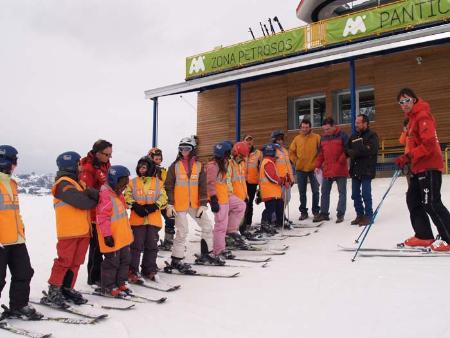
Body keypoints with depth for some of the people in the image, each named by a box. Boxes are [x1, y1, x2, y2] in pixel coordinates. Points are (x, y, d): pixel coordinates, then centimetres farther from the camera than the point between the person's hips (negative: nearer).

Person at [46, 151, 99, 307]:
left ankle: (67, 289, 18)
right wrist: (93, 201, 1)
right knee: (64, 261, -4)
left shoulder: (77, 182, 20)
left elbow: (95, 195, 8)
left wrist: (91, 193, -15)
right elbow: (81, 202, -19)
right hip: (69, 231, -8)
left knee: (76, 262, 10)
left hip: (83, 230, 8)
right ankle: (54, 291, 7)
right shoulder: (64, 184, -9)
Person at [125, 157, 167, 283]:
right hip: (137, 219, -2)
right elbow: (127, 197, 2)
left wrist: (155, 205, -13)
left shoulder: (158, 182, 7)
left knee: (152, 245, 9)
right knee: (137, 245, -2)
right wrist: (135, 206, -13)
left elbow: (163, 197, 3)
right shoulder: (133, 182, 6)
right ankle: (132, 271, 5)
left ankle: (149, 270, 23)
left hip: (154, 219, 2)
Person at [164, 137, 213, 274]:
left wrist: (203, 204, -3)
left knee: (207, 227, 7)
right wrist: (169, 204, -7)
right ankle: (176, 260, 12)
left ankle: (206, 254, 26)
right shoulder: (175, 166, -2)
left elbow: (203, 186, 4)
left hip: (195, 204, 3)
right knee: (182, 232, -1)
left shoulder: (199, 165, 3)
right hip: (179, 204, -3)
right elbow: (168, 186, -1)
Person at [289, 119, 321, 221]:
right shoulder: (297, 138, 3)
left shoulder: (316, 137, -4)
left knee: (315, 191, 4)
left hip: (313, 169, -2)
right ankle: (303, 212, 17)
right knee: (302, 192, 9)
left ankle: (316, 211, 17)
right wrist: (296, 162, 2)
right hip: (300, 170, 2)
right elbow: (291, 152, 10)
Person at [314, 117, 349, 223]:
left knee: (342, 192, 3)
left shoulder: (342, 135, -7)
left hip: (340, 170, -5)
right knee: (324, 192, 9)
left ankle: (340, 214, 10)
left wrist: (341, 161, -16)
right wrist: (318, 165, 8)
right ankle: (324, 213, 19)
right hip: (326, 170, 5)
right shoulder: (323, 138, 10)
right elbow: (320, 153, 14)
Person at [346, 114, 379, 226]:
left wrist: (356, 152, -15)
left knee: (366, 194, -4)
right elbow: (347, 150, 9)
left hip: (366, 170, -7)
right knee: (355, 195, 10)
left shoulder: (372, 135, -5)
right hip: (355, 170, 7)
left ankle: (368, 216, 8)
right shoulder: (353, 137, 15)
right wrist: (350, 152, -14)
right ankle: (360, 215, 21)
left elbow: (371, 150, -20)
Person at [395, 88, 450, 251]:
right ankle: (424, 236, 18)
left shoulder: (423, 116, -13)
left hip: (429, 167, -10)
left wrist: (409, 156, -24)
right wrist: (407, 160, 12)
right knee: (413, 200, 11)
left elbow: (429, 144, -22)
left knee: (431, 203, -9)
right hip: (419, 168, 10)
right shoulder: (412, 118, 18)